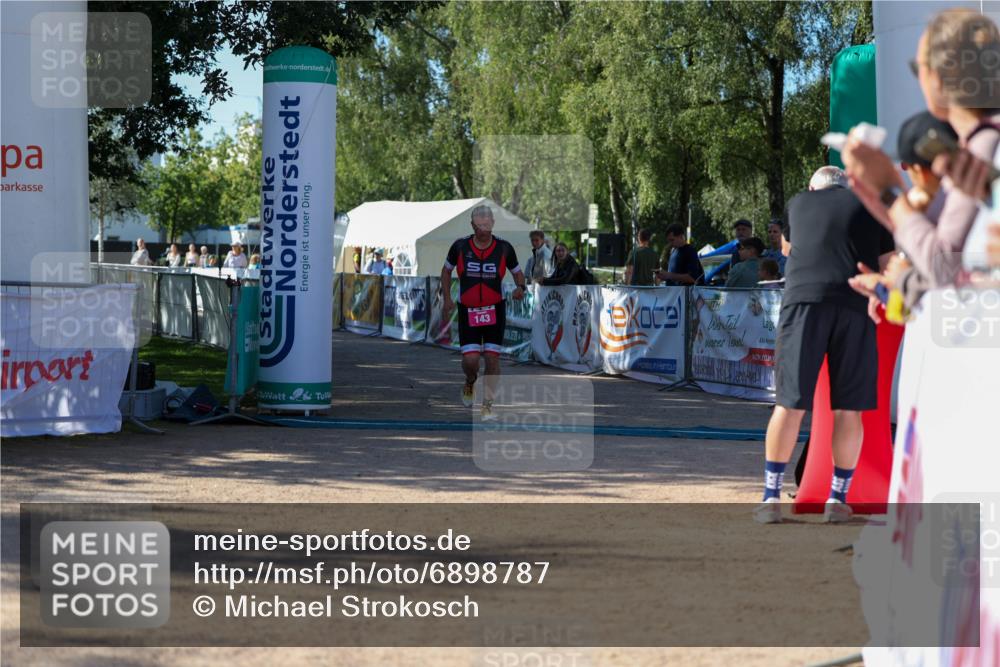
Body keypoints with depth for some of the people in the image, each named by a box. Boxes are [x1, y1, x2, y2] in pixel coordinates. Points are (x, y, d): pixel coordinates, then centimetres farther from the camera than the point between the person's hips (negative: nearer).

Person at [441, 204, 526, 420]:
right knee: (470, 359, -9)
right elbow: (446, 270, 10)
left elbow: (517, 272, 8)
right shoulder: (460, 246, -7)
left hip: (495, 311, 0)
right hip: (468, 311, 0)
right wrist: (446, 298, 1)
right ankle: (470, 383, 27)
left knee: (492, 358, -4)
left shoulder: (504, 248, -7)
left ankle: (488, 405, 10)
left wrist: (520, 287, -15)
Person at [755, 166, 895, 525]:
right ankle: (837, 500, 11)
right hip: (856, 306, 0)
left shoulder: (799, 203, 22)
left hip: (803, 299, 0)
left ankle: (772, 497, 3)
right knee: (848, 409, 6)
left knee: (790, 403, 1)